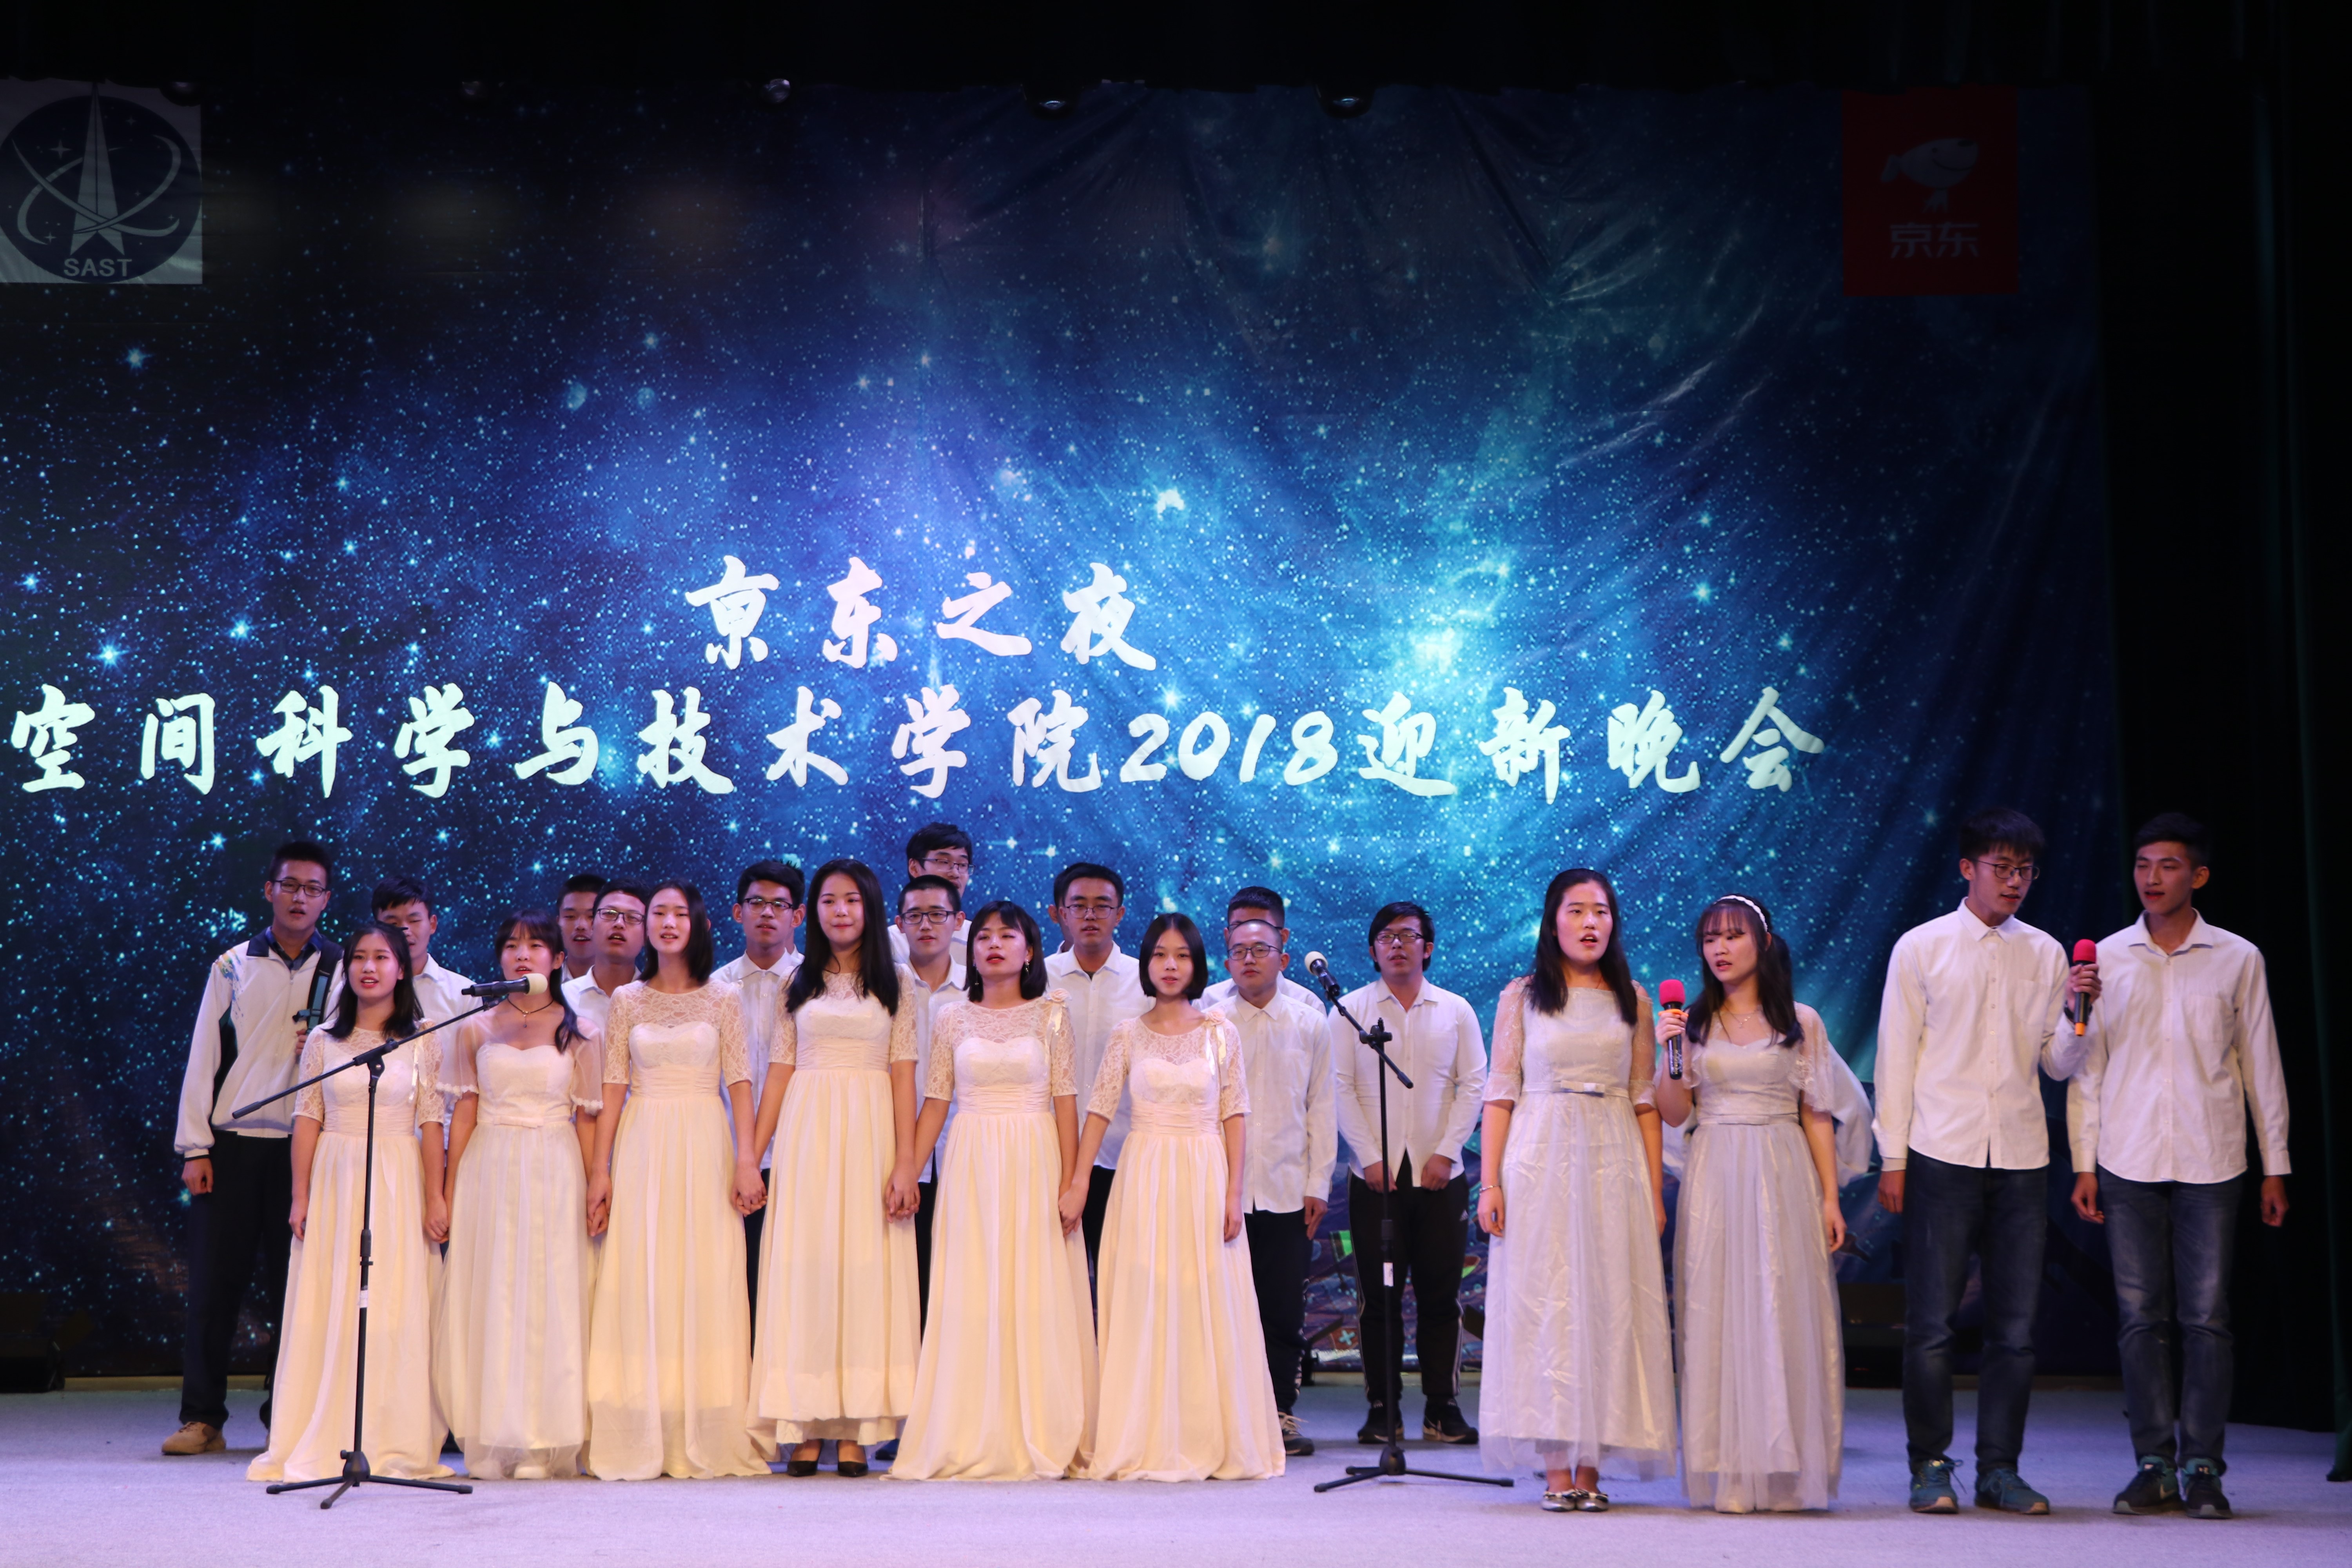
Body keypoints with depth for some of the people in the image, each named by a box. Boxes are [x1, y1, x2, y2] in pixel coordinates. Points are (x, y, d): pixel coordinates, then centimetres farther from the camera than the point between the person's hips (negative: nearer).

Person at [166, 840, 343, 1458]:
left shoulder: (341, 969, 7)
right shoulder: (233, 966, 8)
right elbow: (203, 1058, 6)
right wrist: (195, 1147, 0)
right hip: (231, 1145, 0)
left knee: (292, 1285, 2)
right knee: (214, 1282, -1)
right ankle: (202, 1418, 6)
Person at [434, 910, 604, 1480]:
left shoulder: (579, 1033, 6)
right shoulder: (475, 1031, 10)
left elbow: (587, 1118, 4)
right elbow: (463, 1114, 7)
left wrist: (595, 1191, -3)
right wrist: (448, 1192, 2)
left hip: (554, 1176, -1)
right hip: (488, 1172, 1)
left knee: (550, 1299, -4)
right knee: (488, 1299, -1)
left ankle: (544, 1444, 0)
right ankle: (492, 1444, 2)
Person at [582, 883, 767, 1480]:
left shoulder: (723, 999, 7)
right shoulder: (627, 1000, 10)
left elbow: (740, 1083, 1)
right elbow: (613, 1088, 7)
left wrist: (746, 1160, -9)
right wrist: (600, 1169, 1)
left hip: (705, 1147, -1)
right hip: (641, 1148, 1)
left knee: (708, 1282, -4)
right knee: (637, 1283, -4)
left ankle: (705, 1441, -1)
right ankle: (640, 1444, -2)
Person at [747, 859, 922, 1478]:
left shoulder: (896, 983, 7)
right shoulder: (799, 985, 12)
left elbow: (903, 1075, 1)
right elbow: (779, 1072, 10)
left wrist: (905, 1162, -8)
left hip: (870, 1132, -2)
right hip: (806, 1132, 2)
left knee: (865, 1268, -4)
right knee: (802, 1269, -2)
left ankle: (855, 1431, -3)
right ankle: (804, 1430, -1)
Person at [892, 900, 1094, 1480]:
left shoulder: (1050, 1014, 4)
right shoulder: (953, 1017, 8)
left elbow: (1066, 1102, 1)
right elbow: (935, 1103, 9)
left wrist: (1069, 1183, -7)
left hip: (1034, 1164, -1)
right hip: (970, 1167, 1)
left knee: (1037, 1296, -3)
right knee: (972, 1298, -1)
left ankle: (1039, 1438, 2)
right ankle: (973, 1441, 2)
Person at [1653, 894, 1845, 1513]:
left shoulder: (1801, 1022, 7)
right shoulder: (1694, 1023, 10)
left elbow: (1818, 1115, 5)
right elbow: (1675, 1113, 5)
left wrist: (1831, 1196, 0)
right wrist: (1672, 1057, -10)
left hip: (1783, 1179, -1)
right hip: (1715, 1178, 1)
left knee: (1786, 1313, -5)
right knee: (1719, 1315, -3)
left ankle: (1786, 1470, 1)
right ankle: (1731, 1474, -1)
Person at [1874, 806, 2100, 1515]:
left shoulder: (2045, 954, 12)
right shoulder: (1922, 948, 3)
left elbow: (2058, 1063, 12)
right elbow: (1897, 1056, 3)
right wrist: (1892, 1158, -1)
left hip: (2022, 1157, 3)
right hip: (1943, 1156, -3)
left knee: (2015, 1324, 4)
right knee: (1932, 1322, -2)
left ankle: (1999, 1469, 12)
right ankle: (1930, 1467, 7)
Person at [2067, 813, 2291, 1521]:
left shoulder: (2238, 960, 5)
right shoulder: (2107, 958, 7)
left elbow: (2261, 1065, 8)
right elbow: (2086, 1065, 9)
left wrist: (2275, 1166, 6)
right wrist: (2083, 1163, 4)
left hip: (2210, 1163, -1)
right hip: (2128, 1163, 1)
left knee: (2206, 1316, -3)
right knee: (2140, 1317, 2)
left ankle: (2202, 1468, 4)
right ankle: (2154, 1465, 9)